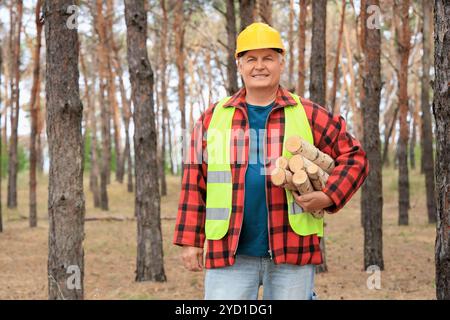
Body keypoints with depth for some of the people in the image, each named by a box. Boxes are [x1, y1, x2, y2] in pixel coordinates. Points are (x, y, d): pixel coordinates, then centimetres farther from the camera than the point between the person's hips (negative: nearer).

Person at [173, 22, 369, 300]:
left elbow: (354, 157, 7)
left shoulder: (310, 116, 6)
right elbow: (195, 182, 8)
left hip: (292, 251, 0)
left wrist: (329, 196, -10)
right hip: (229, 253, 1)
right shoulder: (213, 118, 9)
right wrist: (191, 241, 3)